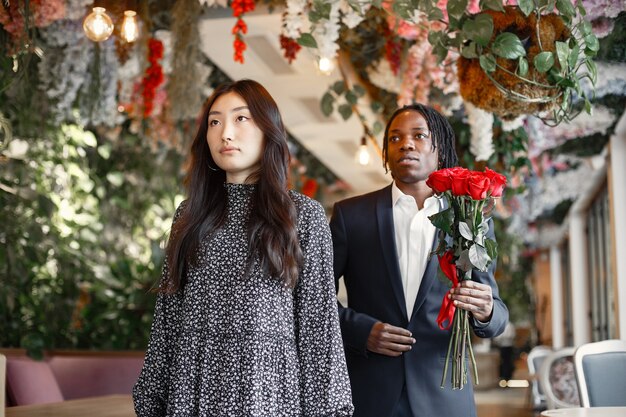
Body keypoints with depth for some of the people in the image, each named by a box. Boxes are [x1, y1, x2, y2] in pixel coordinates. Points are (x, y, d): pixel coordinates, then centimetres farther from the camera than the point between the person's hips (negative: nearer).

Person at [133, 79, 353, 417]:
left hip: (268, 385, -2)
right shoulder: (191, 214, 8)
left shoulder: (304, 214, -1)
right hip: (193, 384, 3)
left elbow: (319, 321, -3)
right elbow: (168, 312, 8)